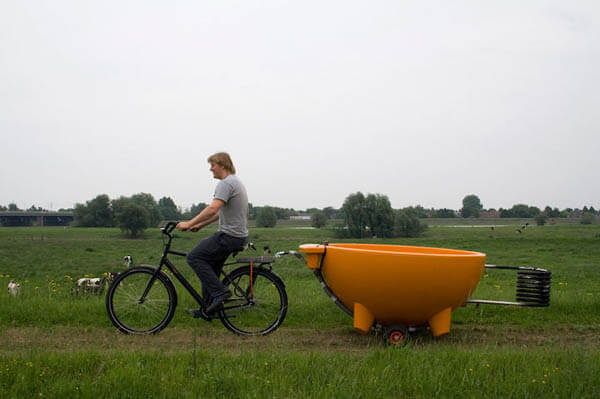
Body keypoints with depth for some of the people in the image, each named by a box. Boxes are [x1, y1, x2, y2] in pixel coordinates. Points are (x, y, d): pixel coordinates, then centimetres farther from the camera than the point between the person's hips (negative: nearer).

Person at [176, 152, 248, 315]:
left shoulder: (226, 184, -15)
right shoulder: (236, 182, 19)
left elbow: (213, 209, -29)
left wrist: (189, 223, -26)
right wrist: (199, 225, 25)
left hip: (228, 236, -10)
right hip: (238, 236, 10)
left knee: (194, 257, -7)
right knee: (210, 265, 17)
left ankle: (219, 292, -12)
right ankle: (208, 307, 19)